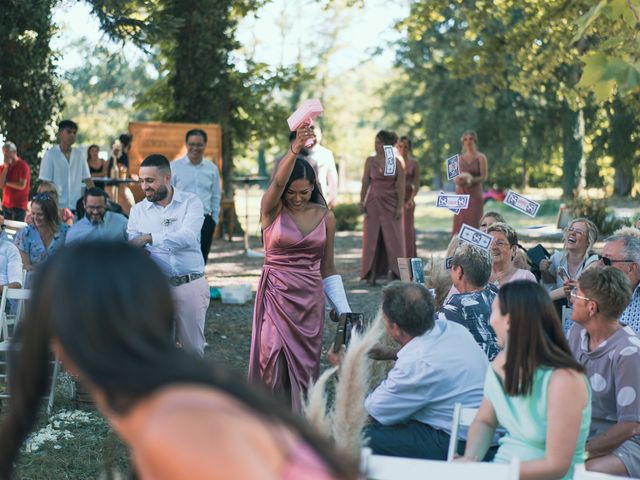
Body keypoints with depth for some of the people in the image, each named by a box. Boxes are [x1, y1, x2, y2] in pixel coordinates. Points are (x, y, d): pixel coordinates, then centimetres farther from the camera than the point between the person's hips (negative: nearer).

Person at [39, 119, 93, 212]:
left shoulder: (78, 155, 9)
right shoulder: (50, 154, -2)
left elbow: (87, 180, 12)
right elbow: (46, 183, -4)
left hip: (76, 206, 4)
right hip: (57, 206, -4)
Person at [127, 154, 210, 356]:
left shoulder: (191, 203, -1)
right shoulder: (138, 210, 7)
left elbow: (188, 236, -18)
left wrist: (149, 238, -27)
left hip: (190, 285, -2)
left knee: (192, 347, 4)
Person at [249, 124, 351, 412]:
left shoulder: (325, 217, 4)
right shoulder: (272, 210, -4)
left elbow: (327, 268, 11)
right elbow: (277, 182, -27)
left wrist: (343, 309, 8)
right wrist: (295, 148, -44)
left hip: (310, 299, 3)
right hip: (276, 295, -3)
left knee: (304, 365, 7)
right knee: (273, 359, -15)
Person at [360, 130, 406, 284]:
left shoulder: (397, 161, -3)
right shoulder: (370, 161, 5)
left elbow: (401, 185, -4)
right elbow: (365, 182, 6)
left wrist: (400, 206, -9)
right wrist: (362, 202, -2)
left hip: (391, 204, -2)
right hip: (373, 203, 2)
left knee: (393, 238, 0)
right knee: (372, 238, 1)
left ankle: (393, 271, 5)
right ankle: (372, 274, 3)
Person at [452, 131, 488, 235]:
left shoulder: (481, 157, 1)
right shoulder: (460, 158, 11)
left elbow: (484, 177, -5)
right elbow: (455, 176, 13)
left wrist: (470, 180, -21)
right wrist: (457, 180, -11)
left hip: (475, 193, -3)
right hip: (461, 192, 3)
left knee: (473, 221, -8)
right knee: (460, 221, -3)